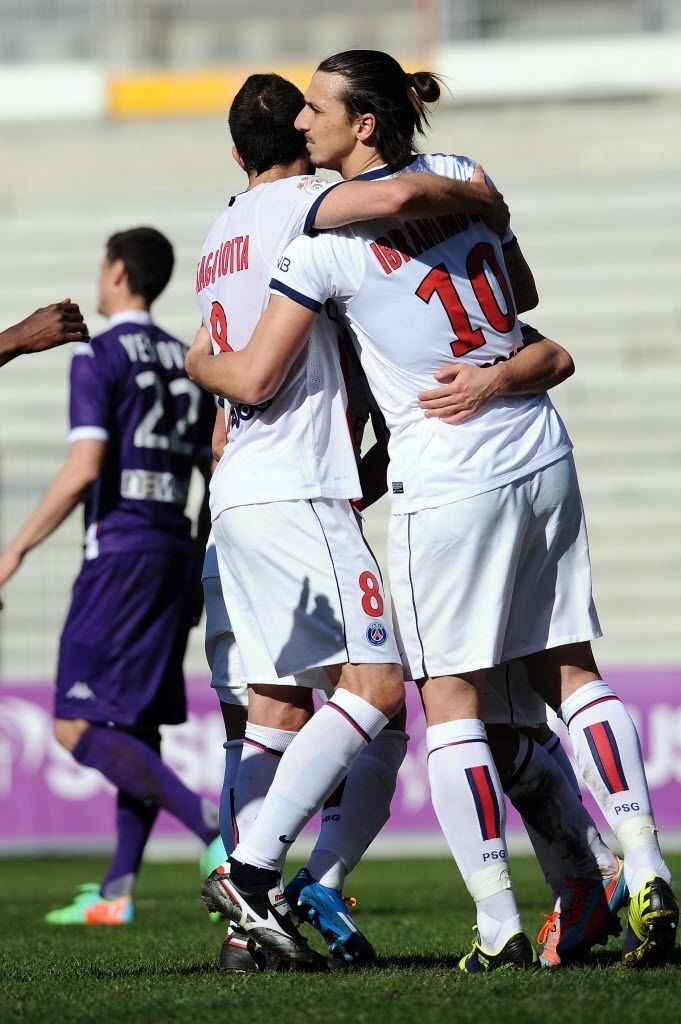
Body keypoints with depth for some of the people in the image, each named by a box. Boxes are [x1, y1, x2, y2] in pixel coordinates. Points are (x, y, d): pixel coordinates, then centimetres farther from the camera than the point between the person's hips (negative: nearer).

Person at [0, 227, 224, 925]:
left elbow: (84, 468, -17)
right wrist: (206, 576, 23)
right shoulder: (188, 363, 15)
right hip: (177, 549, 8)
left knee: (77, 727, -10)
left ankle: (209, 825, -26)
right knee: (139, 725, 11)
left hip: (121, 548, -8)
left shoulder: (99, 357, -7)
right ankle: (117, 892, 9)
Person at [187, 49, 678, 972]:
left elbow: (255, 380, -6)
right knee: (569, 673, 10)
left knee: (450, 703, 1)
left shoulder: (327, 236, -9)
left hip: (448, 481, -6)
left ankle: (498, 924, -2)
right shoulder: (460, 175, 8)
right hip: (542, 454, 6)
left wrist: (192, 360, 14)